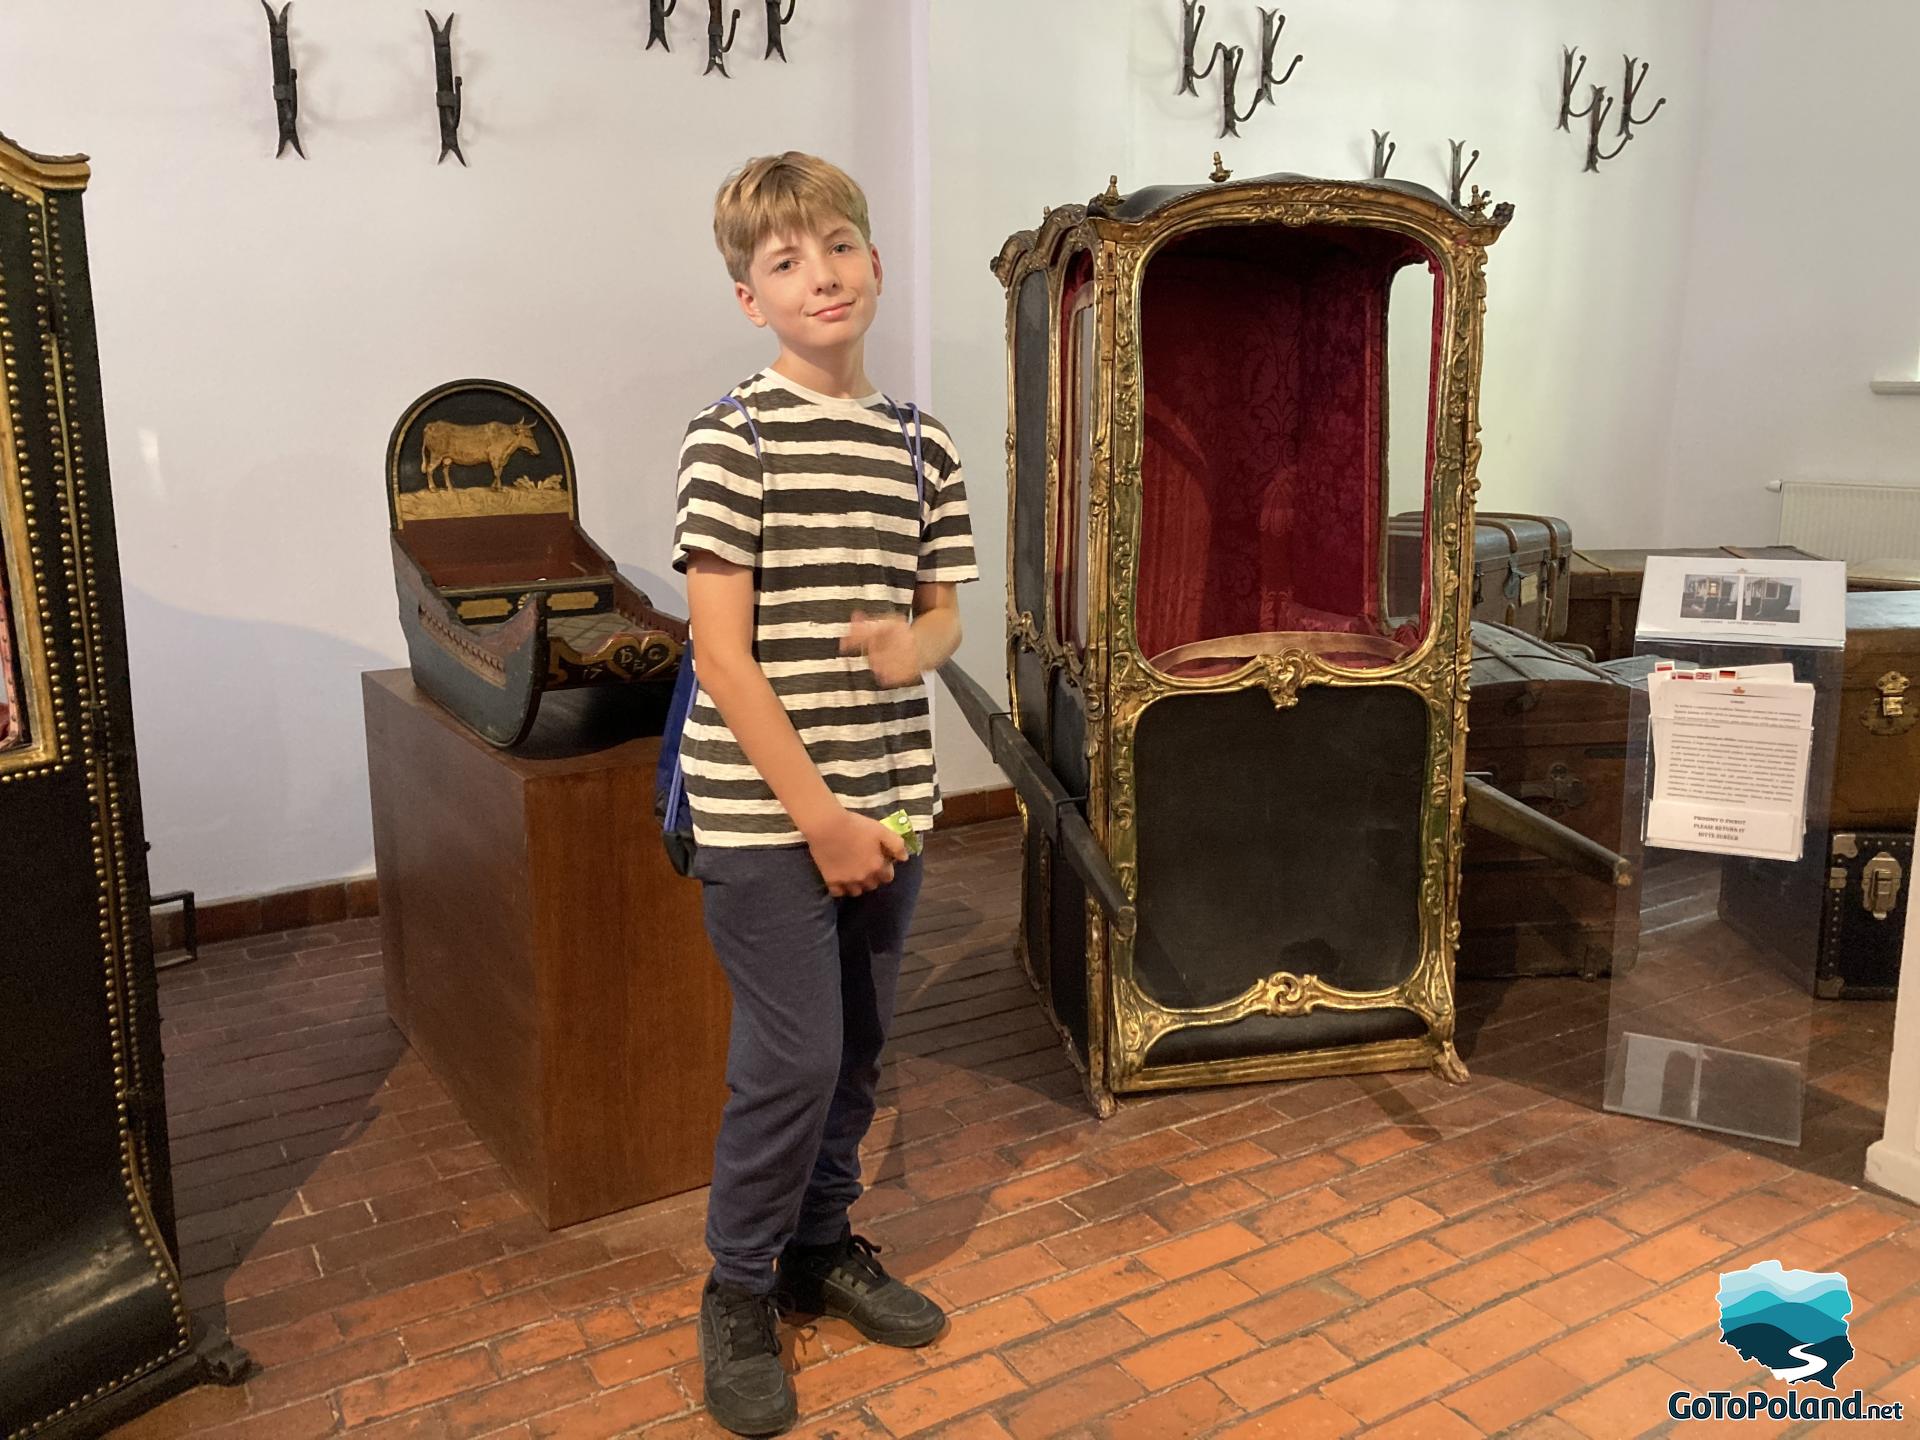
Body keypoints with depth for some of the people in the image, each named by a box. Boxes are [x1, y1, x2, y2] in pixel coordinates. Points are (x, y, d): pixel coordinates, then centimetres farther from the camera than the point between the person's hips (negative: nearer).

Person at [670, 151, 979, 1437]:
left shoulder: (923, 446, 8)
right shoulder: (733, 439, -9)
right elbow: (722, 653, -13)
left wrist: (917, 643, -9)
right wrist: (818, 815, -15)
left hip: (889, 802, 6)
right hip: (768, 812, -5)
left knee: (859, 1047, 15)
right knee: (793, 1057, -2)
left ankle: (823, 1244, 37)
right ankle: (739, 1293, 21)